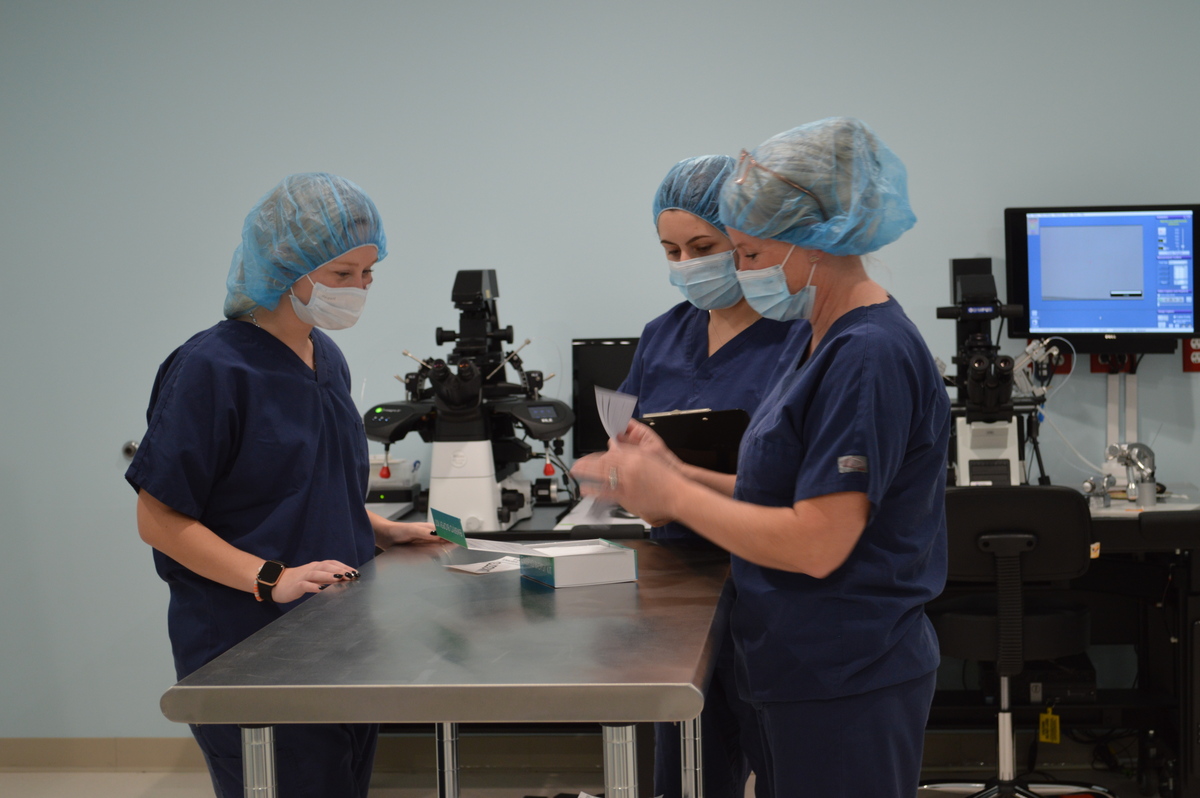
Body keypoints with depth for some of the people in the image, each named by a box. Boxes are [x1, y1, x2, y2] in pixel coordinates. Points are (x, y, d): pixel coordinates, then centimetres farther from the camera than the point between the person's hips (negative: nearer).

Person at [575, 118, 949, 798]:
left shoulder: (869, 357, -21)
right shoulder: (830, 341, 11)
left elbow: (816, 544, -25)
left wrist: (671, 495, -16)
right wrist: (678, 474, 3)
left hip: (847, 690, -10)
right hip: (807, 674, 10)